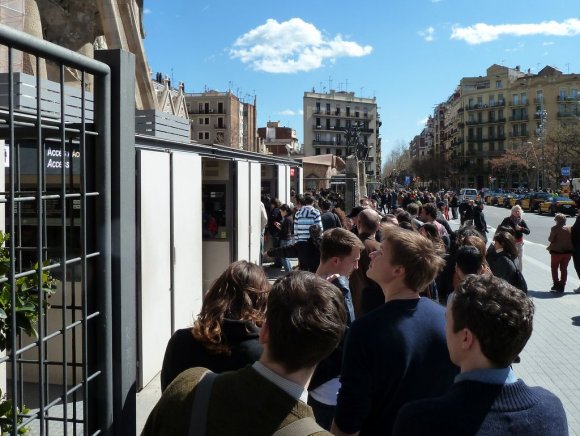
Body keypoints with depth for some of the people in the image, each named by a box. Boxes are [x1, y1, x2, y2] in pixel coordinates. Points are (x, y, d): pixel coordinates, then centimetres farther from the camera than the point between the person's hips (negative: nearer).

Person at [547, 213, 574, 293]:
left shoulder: (555, 228, -14)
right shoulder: (569, 229, 3)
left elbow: (550, 239, -12)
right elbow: (571, 239, 9)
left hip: (557, 251, -5)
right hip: (568, 251, 5)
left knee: (554, 268, 12)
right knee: (564, 268, 13)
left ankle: (556, 284, 4)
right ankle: (562, 286, 13)